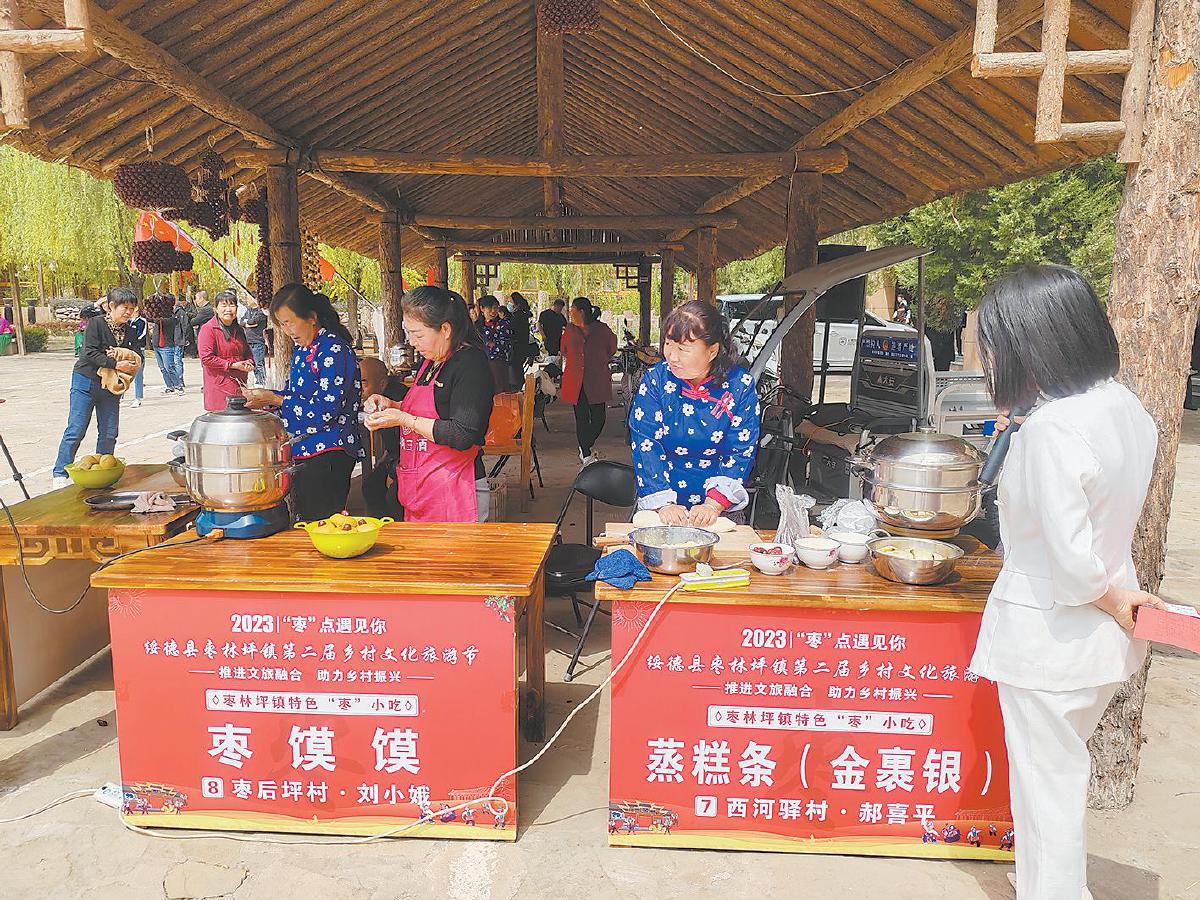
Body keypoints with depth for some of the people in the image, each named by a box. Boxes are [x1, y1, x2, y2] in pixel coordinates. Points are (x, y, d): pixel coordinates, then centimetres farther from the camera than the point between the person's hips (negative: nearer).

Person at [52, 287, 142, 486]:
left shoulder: (128, 331, 6)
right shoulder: (95, 323, -11)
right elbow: (89, 352, -20)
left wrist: (130, 364, -13)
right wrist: (116, 364, -26)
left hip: (111, 387, 5)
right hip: (85, 382, -5)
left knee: (109, 434, 6)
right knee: (76, 431, -4)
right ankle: (60, 474, 4)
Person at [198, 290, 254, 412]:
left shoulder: (239, 329, 16)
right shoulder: (208, 329, -7)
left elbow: (247, 352, 27)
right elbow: (206, 358, -14)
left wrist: (249, 363, 4)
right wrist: (232, 365, -15)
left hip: (240, 386, 7)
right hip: (219, 387, -7)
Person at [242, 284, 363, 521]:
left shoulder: (334, 350, -15)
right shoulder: (301, 349, 12)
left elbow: (326, 410, -21)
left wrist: (273, 399, -18)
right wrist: (262, 397, 2)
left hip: (328, 455, -9)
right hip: (301, 450, 9)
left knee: (319, 522, -4)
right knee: (304, 520, 14)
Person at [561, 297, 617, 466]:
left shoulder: (601, 329, -1)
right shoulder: (569, 330, 7)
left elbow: (612, 347, 17)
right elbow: (564, 352, 24)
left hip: (597, 380, -1)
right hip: (576, 382, 1)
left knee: (598, 418, 0)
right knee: (582, 418, 0)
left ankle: (584, 448, 24)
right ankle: (586, 455, 9)